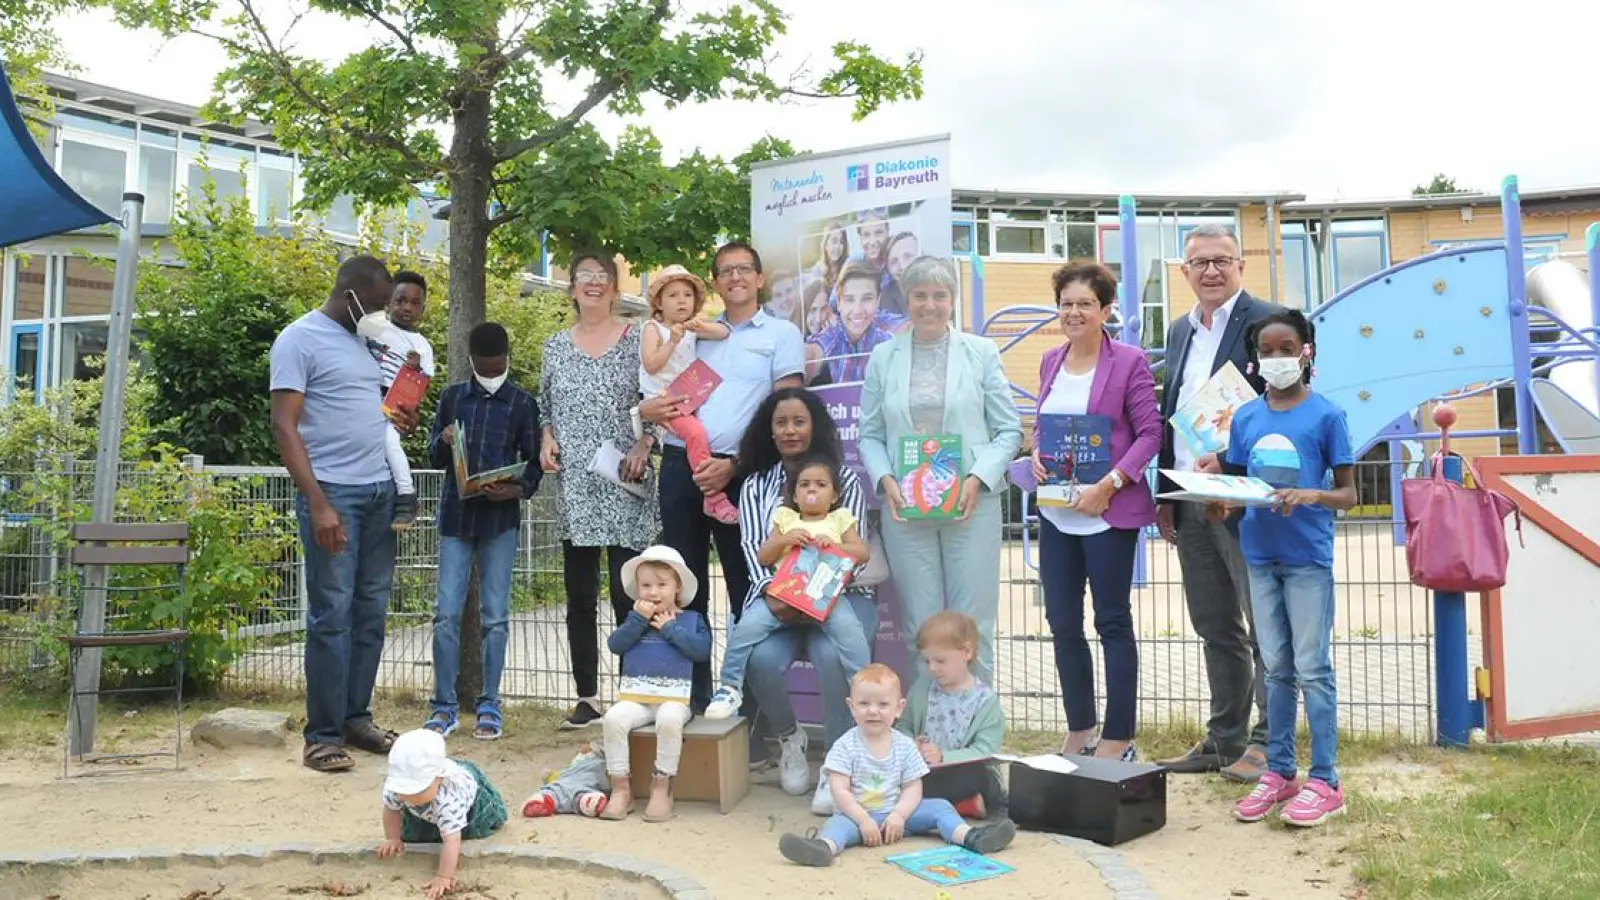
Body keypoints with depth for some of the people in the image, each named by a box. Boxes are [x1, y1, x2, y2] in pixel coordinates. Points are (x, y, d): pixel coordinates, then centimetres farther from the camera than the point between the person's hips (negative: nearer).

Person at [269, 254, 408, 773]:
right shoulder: (299, 339, -5)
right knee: (332, 613, -4)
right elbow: (284, 427, -11)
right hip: (333, 492, -7)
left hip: (380, 491, 7)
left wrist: (403, 420, 6)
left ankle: (357, 718, 18)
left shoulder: (365, 341, 17)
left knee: (371, 610, 8)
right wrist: (318, 503, -19)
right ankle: (323, 735, 4)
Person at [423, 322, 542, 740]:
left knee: (495, 616, 2)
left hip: (500, 520, -1)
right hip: (455, 517, 2)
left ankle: (489, 706, 11)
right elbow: (433, 455, 14)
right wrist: (443, 442, -9)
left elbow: (533, 462, 5)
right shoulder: (452, 396, 8)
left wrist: (519, 489, -15)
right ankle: (445, 705, 8)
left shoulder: (523, 403, 3)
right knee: (446, 613, -1)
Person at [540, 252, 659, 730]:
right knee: (579, 595, 6)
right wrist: (546, 438, 1)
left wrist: (643, 445, -13)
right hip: (575, 487, 3)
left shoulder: (637, 339, 3)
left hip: (624, 484, -3)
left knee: (629, 593, -3)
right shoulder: (556, 344, 12)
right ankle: (587, 696, 15)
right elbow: (545, 406, 19)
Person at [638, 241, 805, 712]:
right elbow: (662, 388, 22)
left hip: (739, 470, -4)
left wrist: (733, 463, -13)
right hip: (681, 465, 4)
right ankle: (692, 692, 15)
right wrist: (647, 408, -3)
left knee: (746, 585, 1)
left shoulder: (781, 334, 6)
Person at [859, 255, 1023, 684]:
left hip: (971, 504, -1)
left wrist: (979, 478, -11)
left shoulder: (982, 352, 5)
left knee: (972, 625, 1)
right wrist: (885, 480, -7)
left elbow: (1009, 430, 4)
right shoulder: (883, 357, 9)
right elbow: (870, 435, 10)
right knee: (921, 626, 5)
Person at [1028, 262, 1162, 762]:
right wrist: (1036, 452, -2)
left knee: (1113, 622, 3)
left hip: (1109, 513, -6)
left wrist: (1110, 484, -18)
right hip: (1056, 512, 6)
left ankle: (1118, 739, 14)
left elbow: (1150, 432, -8)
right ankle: (1079, 732, 24)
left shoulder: (1129, 362, -7)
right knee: (1062, 623, 10)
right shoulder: (1051, 362, 11)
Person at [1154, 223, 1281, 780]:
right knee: (1215, 628, 14)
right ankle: (1225, 740, 23)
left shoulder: (1266, 322, -6)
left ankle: (1268, 744, 10)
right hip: (1190, 500, 7)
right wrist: (1165, 496, 15)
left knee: (1264, 625, 1)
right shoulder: (1179, 331, 16)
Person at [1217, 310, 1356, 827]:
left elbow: (1349, 494, -4)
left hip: (1308, 557, -4)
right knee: (1276, 669, 13)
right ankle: (1279, 772, 22)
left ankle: (1324, 781, 8)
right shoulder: (1245, 418, 7)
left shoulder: (1326, 415, -5)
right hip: (1260, 556, 5)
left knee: (1312, 669, -1)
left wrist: (1310, 496, -23)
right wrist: (1221, 504, -9)